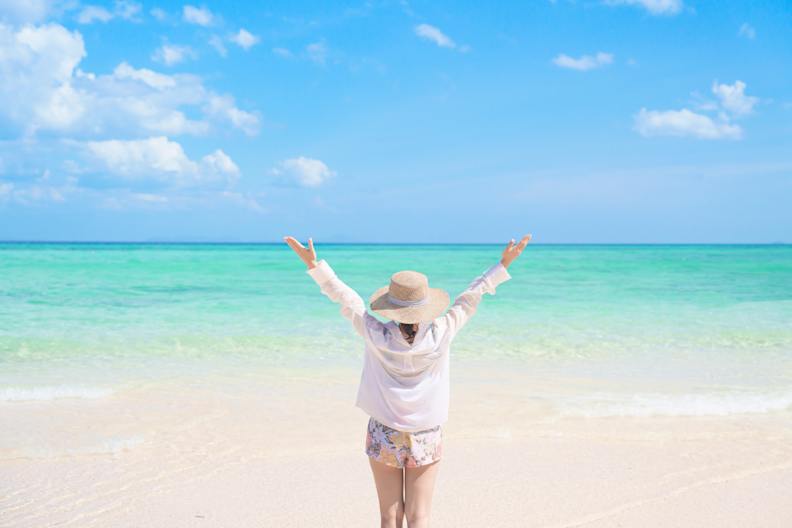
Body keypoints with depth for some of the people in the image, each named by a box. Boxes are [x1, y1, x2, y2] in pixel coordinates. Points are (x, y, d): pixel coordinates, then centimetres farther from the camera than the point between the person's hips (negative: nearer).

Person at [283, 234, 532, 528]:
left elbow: (345, 297, -11)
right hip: (426, 439, 0)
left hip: (384, 436, 0)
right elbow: (470, 297, -7)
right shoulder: (440, 335, -16)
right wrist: (503, 264, 3)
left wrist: (313, 264, -4)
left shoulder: (377, 337, -18)